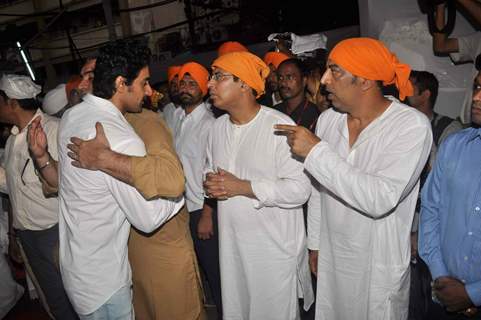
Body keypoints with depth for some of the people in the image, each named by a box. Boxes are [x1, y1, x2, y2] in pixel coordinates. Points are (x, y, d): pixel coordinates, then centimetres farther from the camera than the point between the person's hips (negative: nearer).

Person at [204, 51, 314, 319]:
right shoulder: (218, 126, 6)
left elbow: (300, 188, -23)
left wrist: (242, 187, -22)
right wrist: (211, 184, -6)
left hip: (275, 247, -6)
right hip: (232, 244, 6)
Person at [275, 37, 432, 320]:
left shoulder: (412, 125, -18)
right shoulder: (328, 119, -3)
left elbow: (381, 199, -30)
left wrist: (317, 151, -28)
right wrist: (315, 243, 12)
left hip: (379, 268, -4)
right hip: (331, 260, 5)